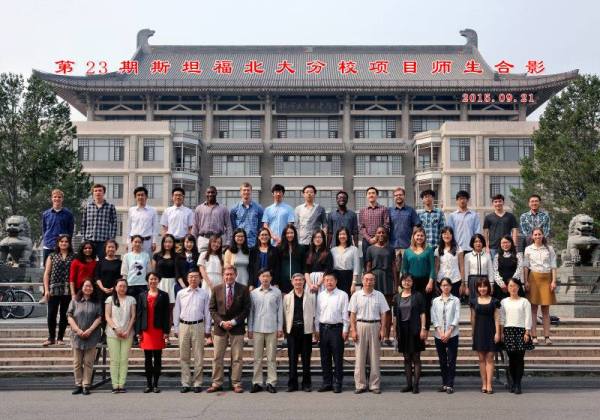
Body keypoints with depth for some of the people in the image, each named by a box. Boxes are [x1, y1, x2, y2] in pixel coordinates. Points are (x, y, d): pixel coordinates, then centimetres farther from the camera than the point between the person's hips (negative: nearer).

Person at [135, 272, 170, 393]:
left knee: (157, 358, 2)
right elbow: (138, 314, 8)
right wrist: (138, 332, 2)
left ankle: (155, 384, 8)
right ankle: (148, 384, 11)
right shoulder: (142, 295, 10)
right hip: (146, 331, 2)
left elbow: (166, 315, 1)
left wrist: (166, 332, -6)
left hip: (159, 330, -2)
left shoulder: (163, 296, 4)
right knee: (147, 359, 5)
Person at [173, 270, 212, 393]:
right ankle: (185, 383, 13)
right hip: (183, 326, 2)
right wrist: (176, 328, 7)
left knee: (198, 357, 1)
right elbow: (176, 311, 10)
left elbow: (207, 312, 5)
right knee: (184, 356, 5)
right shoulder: (181, 294, 8)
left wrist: (207, 329, 2)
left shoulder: (204, 294, 5)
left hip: (198, 326, -1)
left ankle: (197, 383, 9)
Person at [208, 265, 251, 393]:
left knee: (237, 358, 2)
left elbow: (246, 309, -2)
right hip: (220, 327, 2)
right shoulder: (217, 289, 5)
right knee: (217, 358, 4)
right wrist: (221, 322, -9)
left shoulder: (243, 289, -1)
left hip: (237, 327, -1)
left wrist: (233, 322, -11)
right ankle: (217, 383, 12)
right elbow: (212, 309, 5)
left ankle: (236, 384, 10)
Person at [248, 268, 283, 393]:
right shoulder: (254, 293, 6)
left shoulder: (277, 292, 3)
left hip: (272, 329, -1)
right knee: (257, 357, 4)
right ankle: (257, 382, 9)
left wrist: (280, 328, 1)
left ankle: (271, 383, 6)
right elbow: (251, 311, 8)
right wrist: (249, 329, 5)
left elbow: (280, 311, 5)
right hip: (257, 329, 1)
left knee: (271, 357, 2)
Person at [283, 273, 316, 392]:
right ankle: (292, 383, 9)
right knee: (292, 358, 2)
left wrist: (315, 329, -3)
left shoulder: (311, 296, 6)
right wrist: (284, 329, 0)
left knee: (306, 358, 3)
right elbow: (284, 314, 7)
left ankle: (306, 383, 11)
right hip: (292, 330, 1)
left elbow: (314, 313, 4)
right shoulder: (287, 297, 10)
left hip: (306, 330, -1)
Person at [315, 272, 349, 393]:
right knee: (325, 358, 9)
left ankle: (337, 383, 7)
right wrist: (317, 330, 8)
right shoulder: (320, 296, 11)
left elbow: (345, 314, -2)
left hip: (336, 328, -4)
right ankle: (327, 382, 17)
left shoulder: (342, 295, -1)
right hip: (323, 328, 4)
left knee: (338, 358, -1)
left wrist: (345, 330, -7)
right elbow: (317, 313, 12)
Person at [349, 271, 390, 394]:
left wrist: (383, 329, -2)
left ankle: (374, 385, 10)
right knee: (360, 356, 1)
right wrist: (353, 330, -5)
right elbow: (352, 314, 2)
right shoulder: (356, 295, 3)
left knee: (375, 357, 4)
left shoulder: (379, 295, 6)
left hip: (375, 326, 1)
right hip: (361, 325, -1)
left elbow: (383, 314, 6)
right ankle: (360, 384, 7)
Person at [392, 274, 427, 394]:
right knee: (407, 358, 8)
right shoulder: (397, 297, 9)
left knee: (416, 358, -1)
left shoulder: (418, 295, -1)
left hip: (414, 329, -4)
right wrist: (395, 331, 8)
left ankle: (416, 384, 1)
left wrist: (423, 328, -10)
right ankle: (409, 384, 13)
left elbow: (422, 313, -3)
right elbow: (395, 316, 11)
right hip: (403, 330, 4)